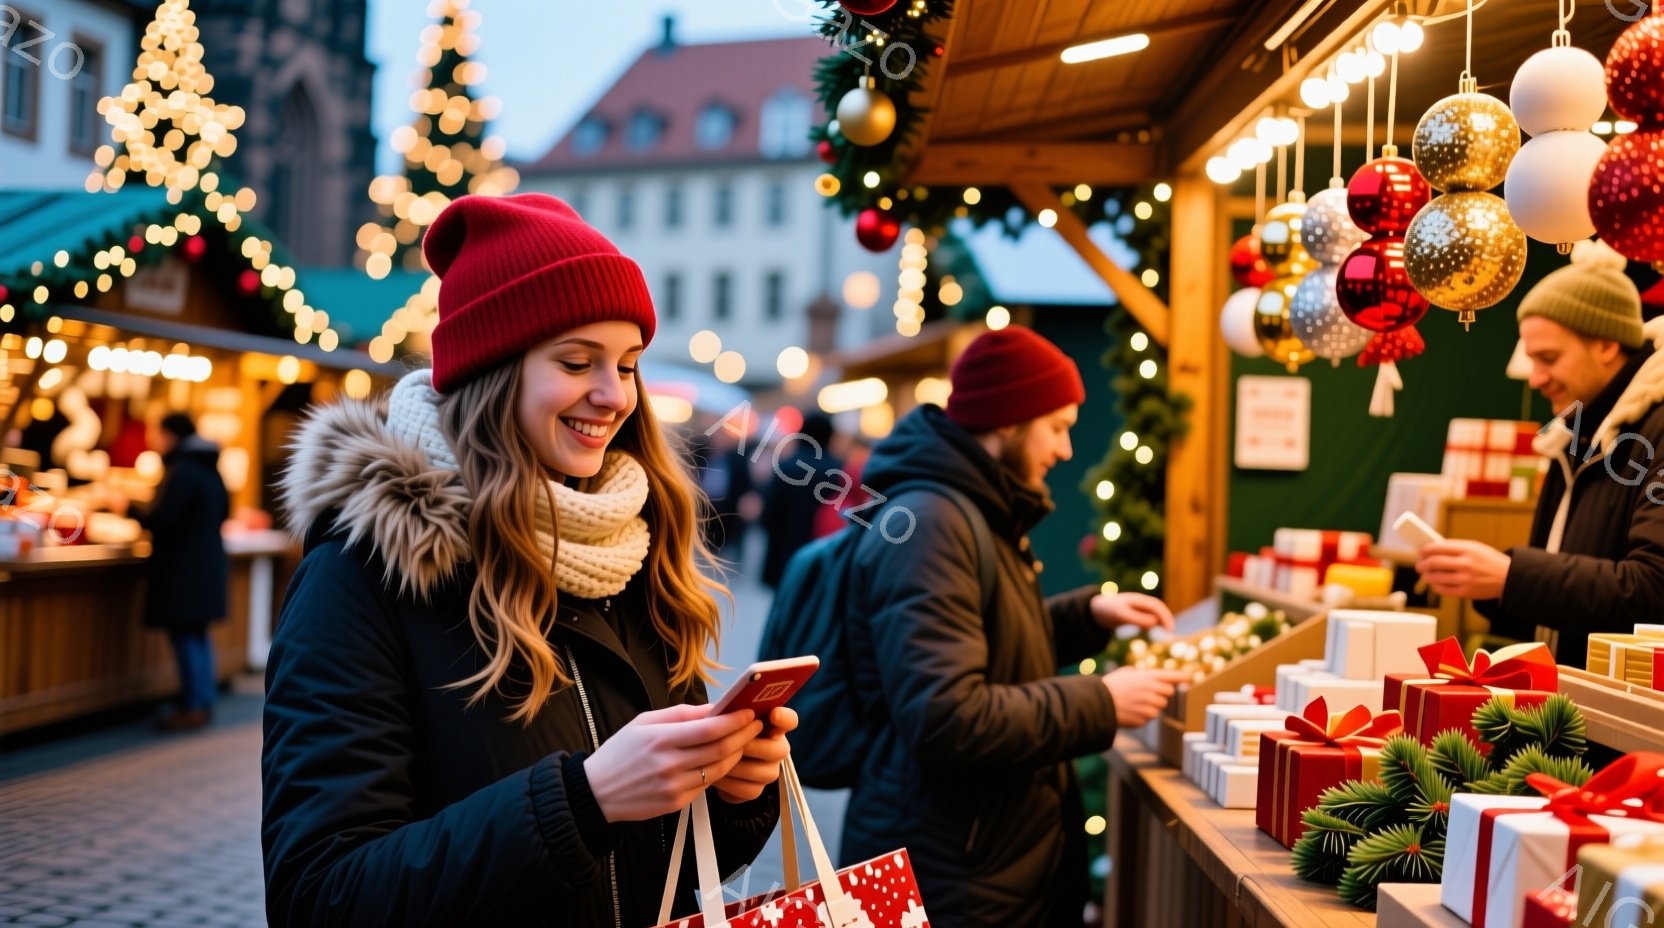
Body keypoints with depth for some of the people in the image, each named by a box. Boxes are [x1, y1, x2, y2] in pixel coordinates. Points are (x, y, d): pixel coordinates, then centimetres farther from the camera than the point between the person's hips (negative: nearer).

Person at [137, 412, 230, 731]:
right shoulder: (210, 469, 14)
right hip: (208, 561, 10)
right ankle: (203, 702, 20)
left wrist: (131, 511, -6)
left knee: (184, 635, -6)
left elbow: (162, 517, -21)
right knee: (197, 634, 15)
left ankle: (194, 707, -4)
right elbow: (223, 512, 24)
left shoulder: (182, 470, -15)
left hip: (183, 567, -10)